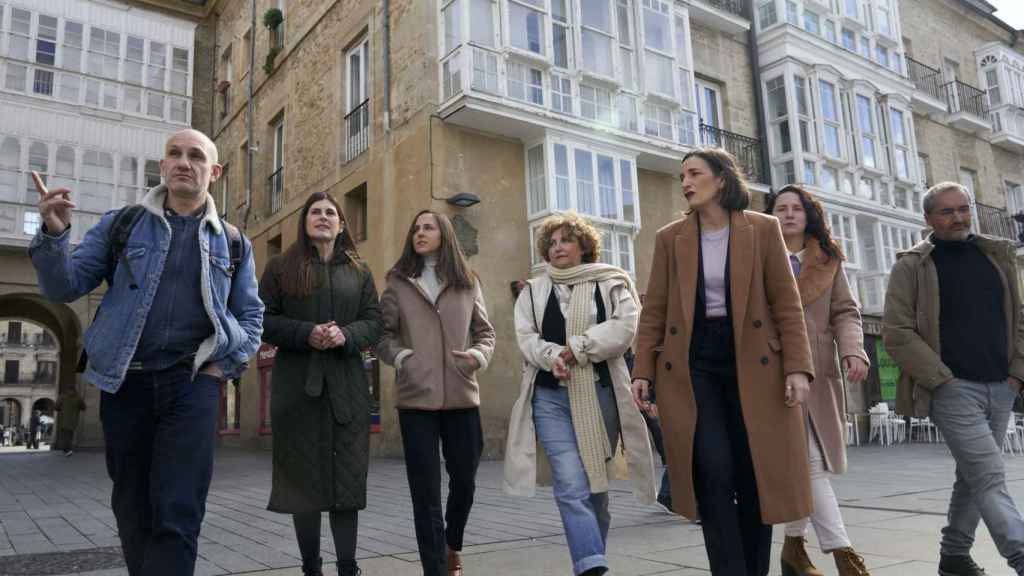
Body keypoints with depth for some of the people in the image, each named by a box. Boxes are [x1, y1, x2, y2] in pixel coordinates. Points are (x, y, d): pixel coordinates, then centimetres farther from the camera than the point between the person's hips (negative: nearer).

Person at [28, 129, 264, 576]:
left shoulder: (233, 243, 8)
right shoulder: (121, 224, 8)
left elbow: (251, 316, 14)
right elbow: (64, 288, 3)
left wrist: (225, 365, 0)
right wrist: (54, 233, -15)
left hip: (192, 384, -1)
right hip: (124, 382, 1)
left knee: (177, 517, -6)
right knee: (132, 508, 11)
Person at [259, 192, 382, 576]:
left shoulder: (359, 271, 13)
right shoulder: (281, 267, 8)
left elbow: (374, 322, 8)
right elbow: (263, 319, 1)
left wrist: (346, 335, -14)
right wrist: (306, 333, -15)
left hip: (347, 385, 1)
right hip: (297, 385, -1)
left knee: (348, 476, 0)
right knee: (304, 476, 3)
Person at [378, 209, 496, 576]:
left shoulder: (467, 282, 10)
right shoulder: (398, 282, 7)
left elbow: (485, 332, 12)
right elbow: (382, 335, 5)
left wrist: (479, 356, -8)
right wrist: (401, 357, -13)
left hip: (462, 395, 2)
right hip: (415, 397, -2)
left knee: (464, 480, 12)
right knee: (425, 489, -1)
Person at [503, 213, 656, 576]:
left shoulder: (611, 283, 7)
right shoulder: (533, 292, 14)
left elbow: (625, 327, -8)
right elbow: (525, 337, 2)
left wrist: (575, 348, -14)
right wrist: (552, 356, -18)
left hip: (600, 394, 0)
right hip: (551, 397, 1)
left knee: (596, 484, 9)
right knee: (572, 485, -13)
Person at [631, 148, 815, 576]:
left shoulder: (763, 229, 3)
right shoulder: (670, 237, 7)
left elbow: (787, 304, 0)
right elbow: (654, 310, 5)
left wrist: (797, 367, -9)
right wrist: (643, 371, -3)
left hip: (753, 361, 0)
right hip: (691, 362, 0)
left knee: (756, 478, 4)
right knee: (714, 474, -9)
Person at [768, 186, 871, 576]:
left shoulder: (827, 260, 16)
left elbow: (845, 311, 11)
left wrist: (853, 351, -8)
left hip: (819, 374, 4)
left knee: (796, 465, 10)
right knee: (810, 463, -8)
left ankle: (794, 544, 24)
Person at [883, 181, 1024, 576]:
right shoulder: (911, 267, -2)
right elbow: (895, 333, -8)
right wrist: (941, 379, -12)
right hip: (952, 389, -5)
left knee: (973, 476, 13)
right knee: (990, 479, -13)